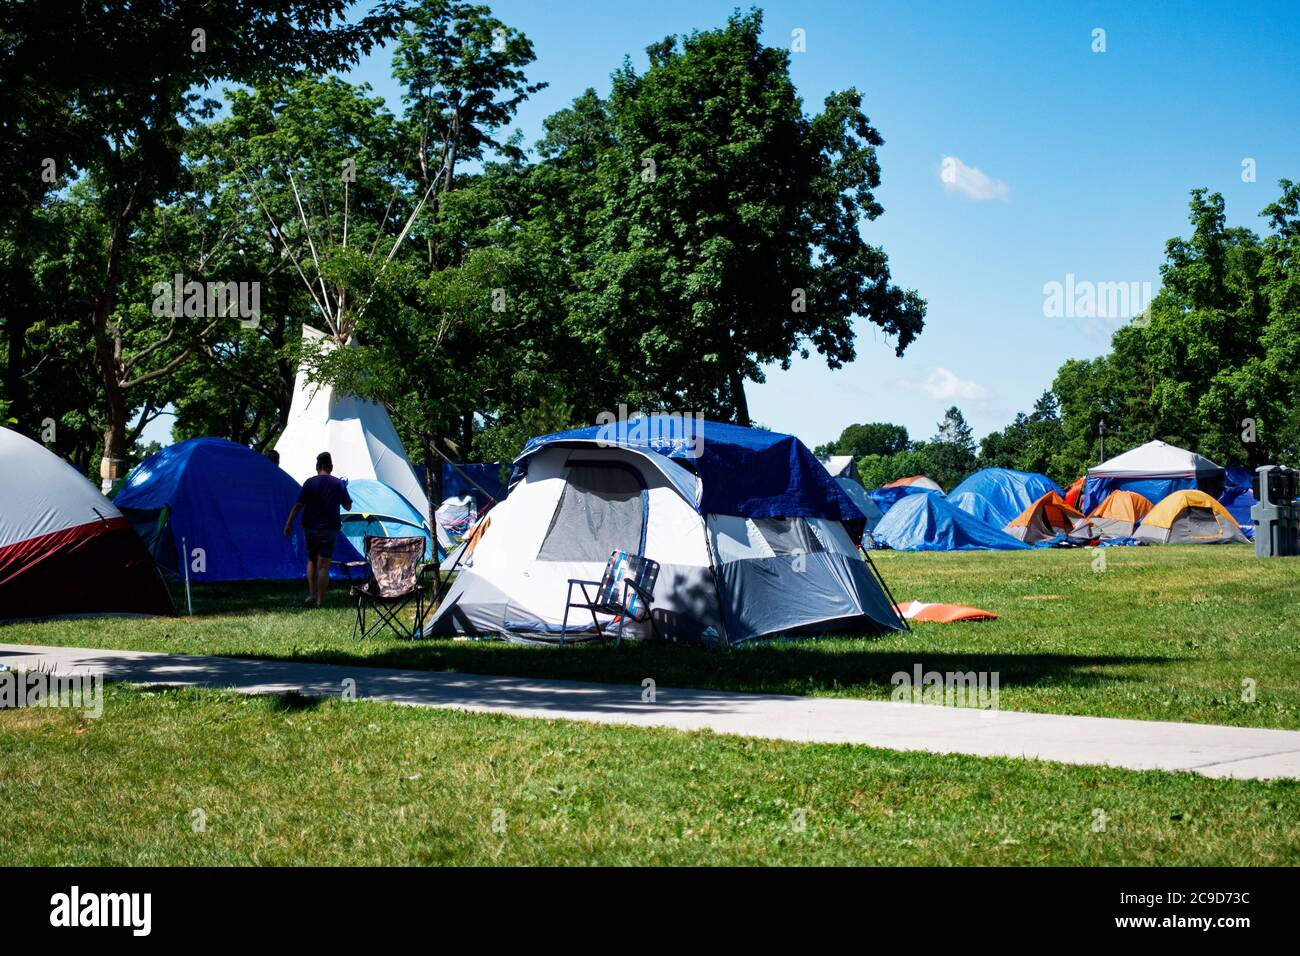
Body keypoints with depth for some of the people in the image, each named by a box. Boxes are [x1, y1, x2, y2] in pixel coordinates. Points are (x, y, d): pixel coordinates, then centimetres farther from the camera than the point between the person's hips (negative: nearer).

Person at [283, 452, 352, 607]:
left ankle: (311, 594, 9)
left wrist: (289, 524, -2)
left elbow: (298, 505, -8)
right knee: (323, 565, 1)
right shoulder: (339, 484, -1)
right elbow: (348, 506, 11)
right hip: (330, 529, 0)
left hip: (311, 528, 0)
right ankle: (320, 601, 0)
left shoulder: (310, 483, -6)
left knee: (311, 560, 19)